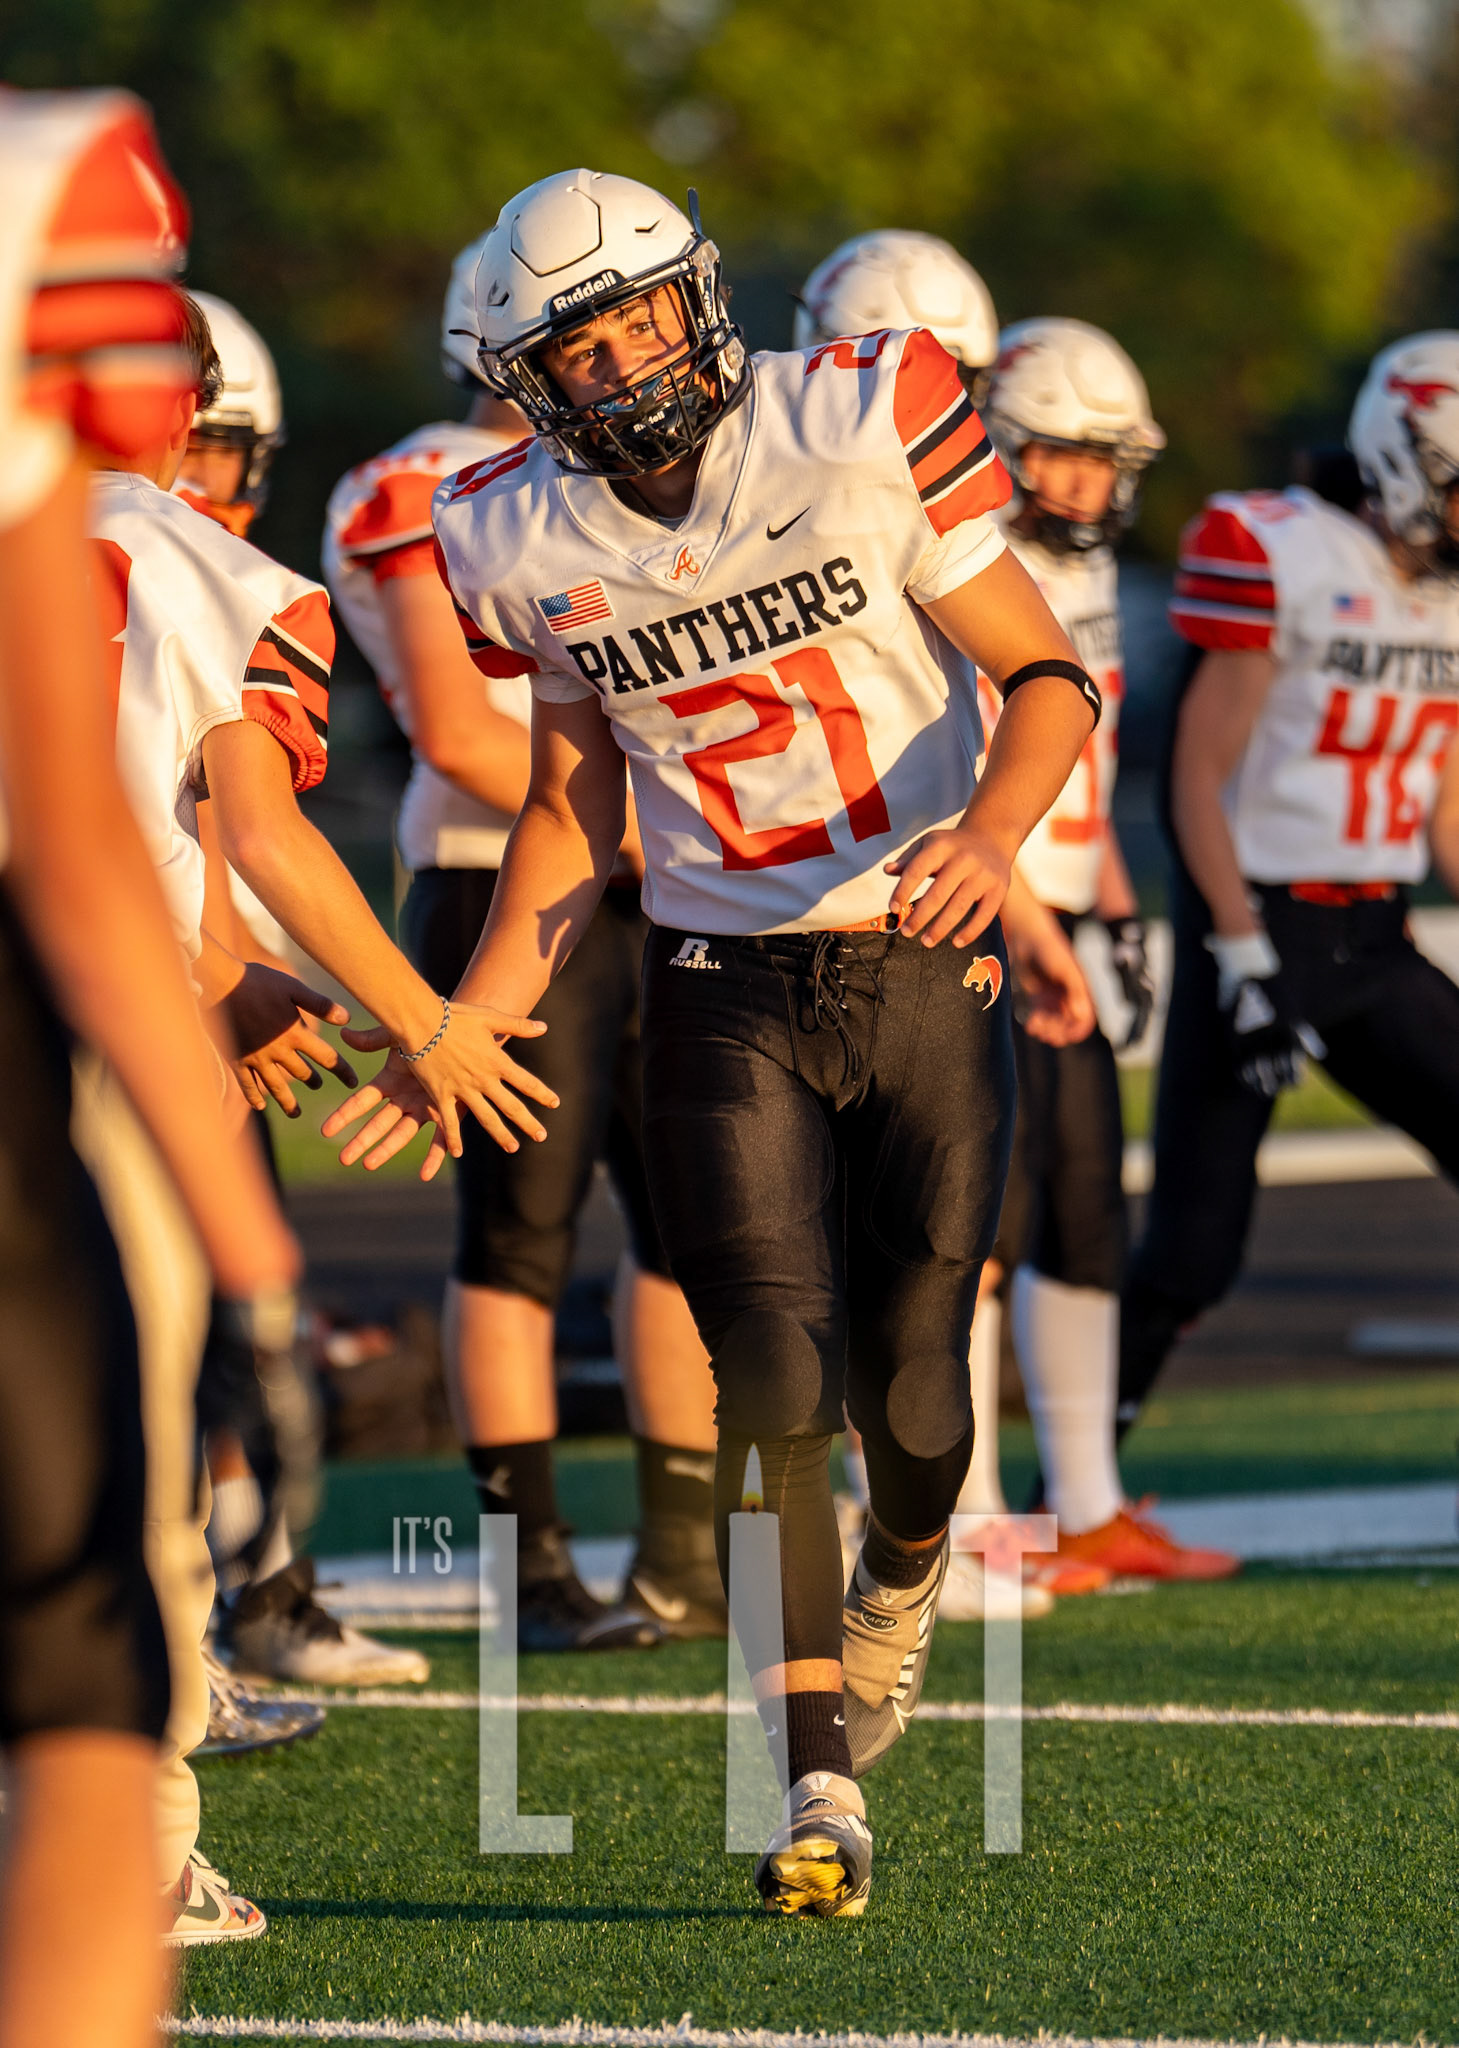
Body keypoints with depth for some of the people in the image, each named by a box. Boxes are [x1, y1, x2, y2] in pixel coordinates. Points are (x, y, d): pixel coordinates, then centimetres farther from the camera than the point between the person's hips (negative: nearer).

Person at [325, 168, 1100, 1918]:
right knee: (775, 1374, -11)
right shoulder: (527, 546, 0)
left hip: (924, 969, -1)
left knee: (907, 1370, 0)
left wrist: (996, 825, -25)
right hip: (722, 991, 1)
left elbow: (1047, 677, -5)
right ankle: (819, 1782, -5)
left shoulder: (865, 431, -10)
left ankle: (904, 1579, 36)